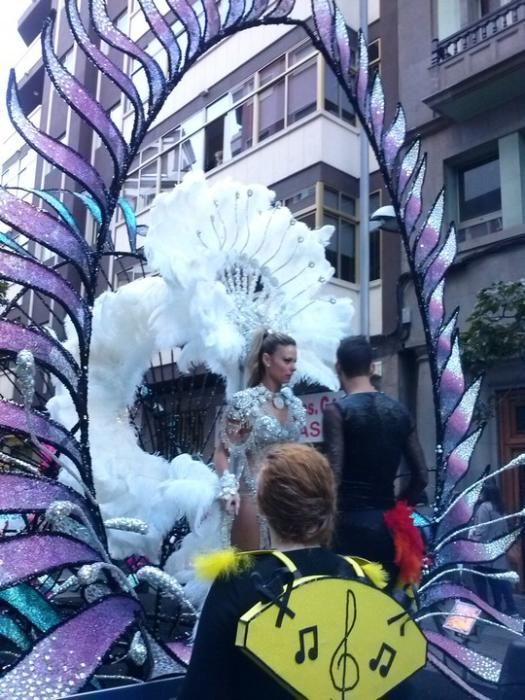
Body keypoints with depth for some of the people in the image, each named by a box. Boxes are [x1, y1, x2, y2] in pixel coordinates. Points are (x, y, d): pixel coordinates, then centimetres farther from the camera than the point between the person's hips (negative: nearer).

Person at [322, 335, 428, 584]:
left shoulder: (337, 411, -9)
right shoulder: (398, 411, 9)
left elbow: (334, 476, -16)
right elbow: (421, 476, 10)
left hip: (351, 523, -6)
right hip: (389, 524, 6)